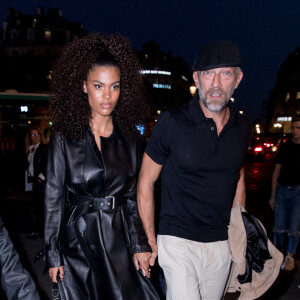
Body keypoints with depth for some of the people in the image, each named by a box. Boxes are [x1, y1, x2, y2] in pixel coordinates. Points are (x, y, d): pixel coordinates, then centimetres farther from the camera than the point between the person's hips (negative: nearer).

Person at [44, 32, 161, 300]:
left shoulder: (130, 137, 3)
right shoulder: (64, 137, -6)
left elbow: (132, 197, 6)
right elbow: (54, 197, -3)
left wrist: (139, 245, 2)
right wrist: (53, 254, -3)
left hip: (119, 239, 2)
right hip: (78, 240, -2)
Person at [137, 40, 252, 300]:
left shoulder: (242, 128, 1)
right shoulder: (172, 123, -12)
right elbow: (145, 182, -5)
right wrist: (150, 241, -4)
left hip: (223, 243, 5)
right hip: (179, 242, -4)